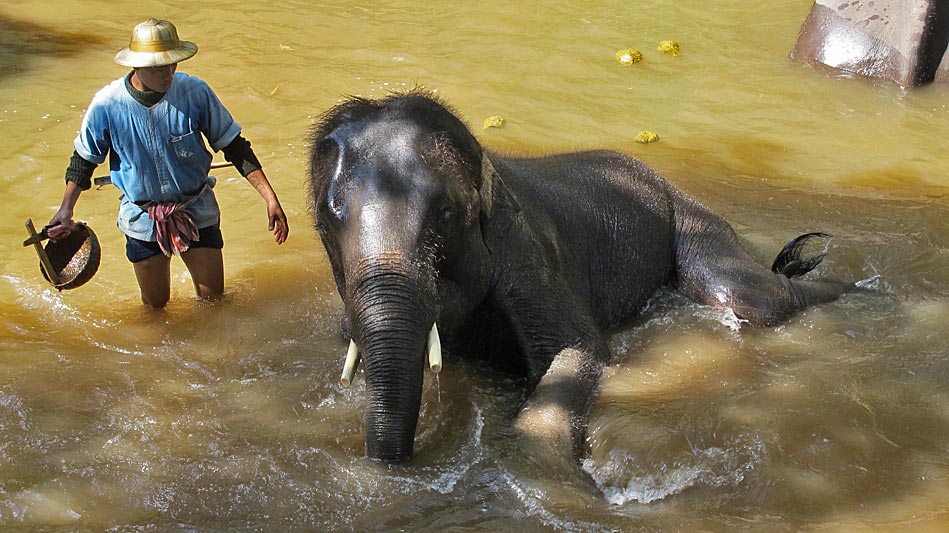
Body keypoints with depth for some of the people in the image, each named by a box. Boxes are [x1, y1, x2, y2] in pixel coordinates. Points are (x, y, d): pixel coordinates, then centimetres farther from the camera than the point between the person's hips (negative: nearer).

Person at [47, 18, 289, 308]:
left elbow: (235, 147, -9)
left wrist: (270, 198, -14)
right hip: (142, 217, 0)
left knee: (213, 300, 7)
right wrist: (65, 209, -5)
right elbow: (84, 159, 0)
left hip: (197, 212, 0)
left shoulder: (195, 92, -19)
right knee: (155, 304, 14)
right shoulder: (107, 104, -18)